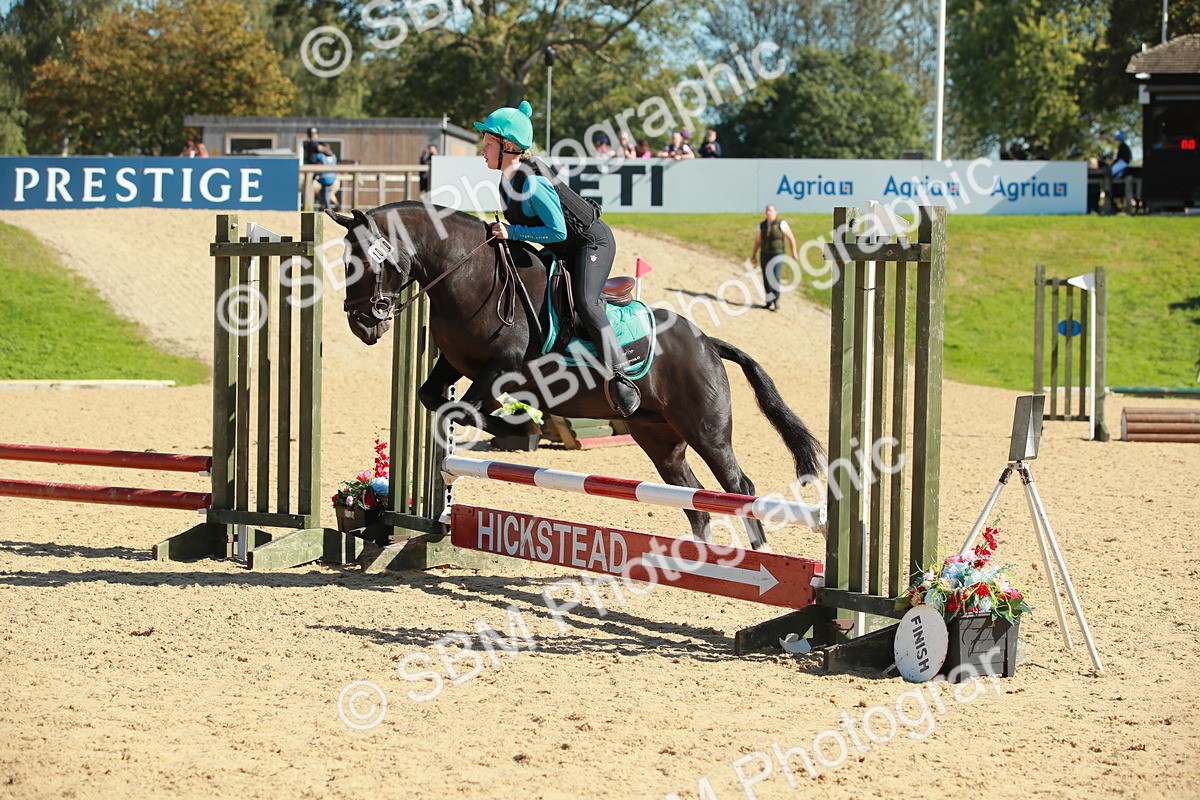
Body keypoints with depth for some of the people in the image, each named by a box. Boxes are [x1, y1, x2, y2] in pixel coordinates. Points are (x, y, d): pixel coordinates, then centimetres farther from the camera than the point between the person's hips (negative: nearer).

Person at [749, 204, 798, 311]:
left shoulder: (781, 224, -8)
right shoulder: (762, 225, 5)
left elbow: (791, 238, -2)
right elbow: (757, 240, 15)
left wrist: (794, 253, -1)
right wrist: (753, 255, 14)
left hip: (777, 256, -5)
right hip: (765, 255, 5)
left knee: (775, 279, -13)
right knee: (766, 279, 5)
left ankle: (776, 303, -8)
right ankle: (769, 302, 15)